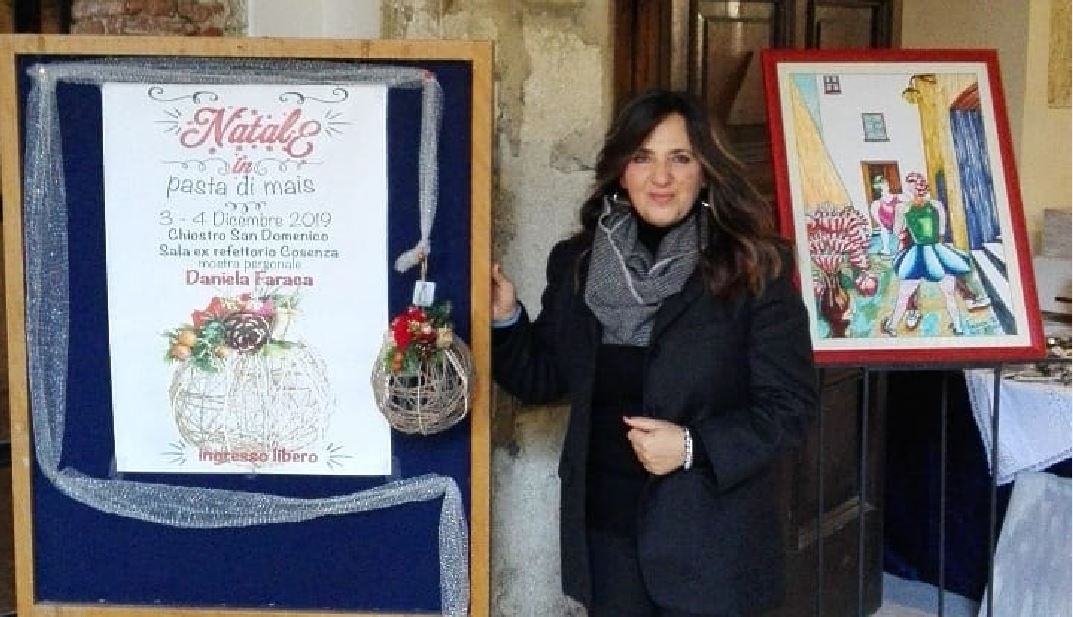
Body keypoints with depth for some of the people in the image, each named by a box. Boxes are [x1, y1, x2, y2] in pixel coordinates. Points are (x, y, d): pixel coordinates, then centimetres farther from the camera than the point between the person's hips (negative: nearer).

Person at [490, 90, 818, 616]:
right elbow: (543, 379, 11)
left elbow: (790, 404, -8)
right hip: (604, 526, 4)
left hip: (708, 533, -3)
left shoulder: (752, 269, -8)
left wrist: (695, 446, -19)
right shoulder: (576, 262, 4)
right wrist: (505, 319, -6)